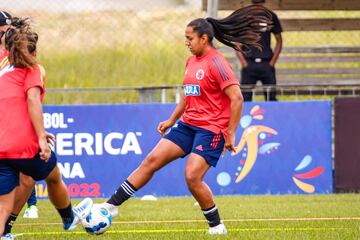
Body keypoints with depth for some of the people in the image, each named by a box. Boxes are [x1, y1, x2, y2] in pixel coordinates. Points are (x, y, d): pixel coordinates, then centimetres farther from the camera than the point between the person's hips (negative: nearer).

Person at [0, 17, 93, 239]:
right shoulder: (33, 70, 1)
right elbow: (32, 99, -15)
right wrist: (41, 138, -19)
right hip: (25, 145, -4)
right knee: (54, 178, 28)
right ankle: (69, 218, 52)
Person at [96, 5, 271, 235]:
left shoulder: (216, 63, -15)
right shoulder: (191, 61, 12)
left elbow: (237, 98, -19)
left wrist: (230, 134, -19)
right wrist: (172, 120, 26)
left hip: (211, 129, -8)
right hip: (187, 125, 8)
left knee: (192, 177, -17)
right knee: (152, 160, 1)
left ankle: (217, 225, 2)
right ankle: (112, 205, 3)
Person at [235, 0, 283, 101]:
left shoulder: (271, 16, 8)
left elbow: (279, 41, 13)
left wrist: (272, 62, 3)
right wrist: (243, 62, -3)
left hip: (267, 63, 1)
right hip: (249, 63, -1)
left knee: (271, 97, -2)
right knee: (245, 97, -6)